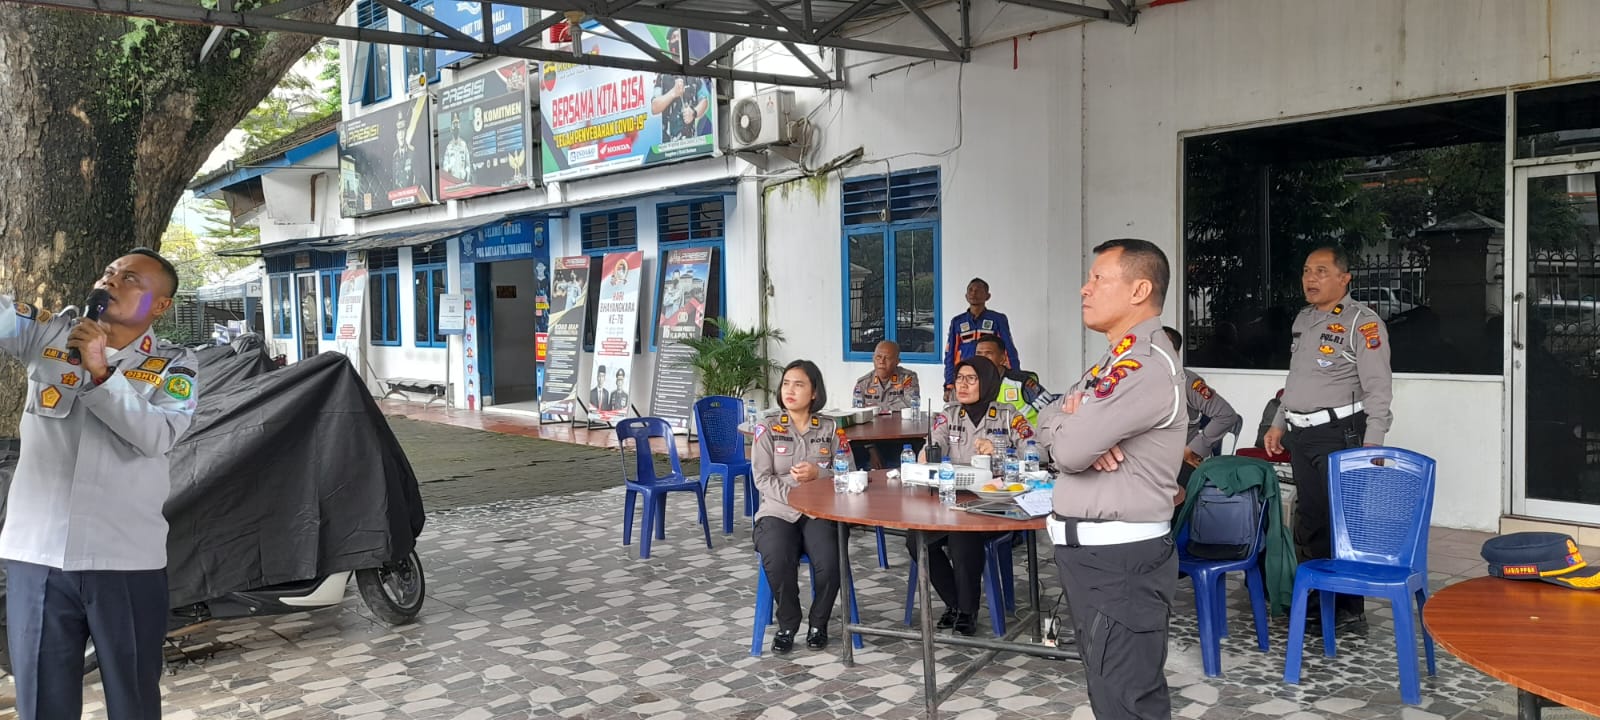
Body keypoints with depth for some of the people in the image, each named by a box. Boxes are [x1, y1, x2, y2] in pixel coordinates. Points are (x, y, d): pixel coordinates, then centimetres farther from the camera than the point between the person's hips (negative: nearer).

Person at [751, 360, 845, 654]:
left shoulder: (830, 430, 9)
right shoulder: (767, 431, 6)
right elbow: (762, 479, -1)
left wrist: (818, 473, -14)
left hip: (821, 512, 1)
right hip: (778, 510, 0)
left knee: (829, 563, -28)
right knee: (777, 562, -31)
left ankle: (819, 623, 2)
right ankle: (787, 624, -3)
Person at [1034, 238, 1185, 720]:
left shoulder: (1148, 364, -19)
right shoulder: (1117, 361, 15)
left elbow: (1068, 449, -24)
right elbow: (1048, 425, 10)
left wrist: (1074, 425, -1)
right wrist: (1083, 428, -13)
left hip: (1119, 556, -10)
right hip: (1091, 551, 10)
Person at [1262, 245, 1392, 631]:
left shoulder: (1363, 322, -8)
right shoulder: (1303, 320, 15)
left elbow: (1378, 390, -13)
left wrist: (1371, 448, -19)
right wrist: (1279, 424, 20)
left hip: (1339, 433, -7)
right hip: (1301, 436, 8)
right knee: (1310, 521, 11)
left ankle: (1349, 605, 7)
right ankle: (1319, 596, 22)